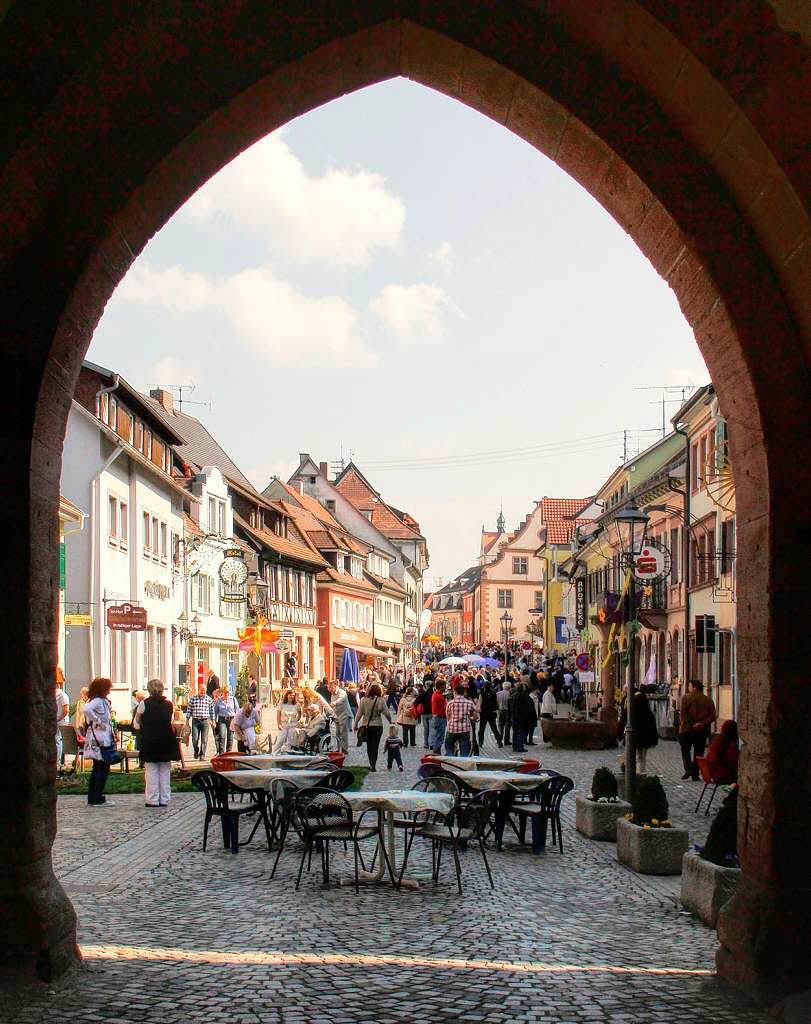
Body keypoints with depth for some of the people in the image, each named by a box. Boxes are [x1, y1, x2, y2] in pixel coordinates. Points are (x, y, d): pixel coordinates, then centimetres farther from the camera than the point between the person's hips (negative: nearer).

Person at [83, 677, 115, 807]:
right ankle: (98, 799, -4)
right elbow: (87, 709, -34)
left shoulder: (102, 701, 15)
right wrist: (98, 721, -25)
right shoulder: (97, 701, -15)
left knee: (97, 769, 13)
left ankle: (92, 799, 17)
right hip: (100, 739, -10)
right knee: (103, 769, -6)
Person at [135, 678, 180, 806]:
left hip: (149, 742, -3)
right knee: (165, 771, 9)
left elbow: (136, 722, 4)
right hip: (166, 741, 3)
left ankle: (152, 799, 3)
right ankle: (164, 799, 13)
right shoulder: (169, 705, 2)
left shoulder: (144, 704, -6)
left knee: (151, 771, 3)